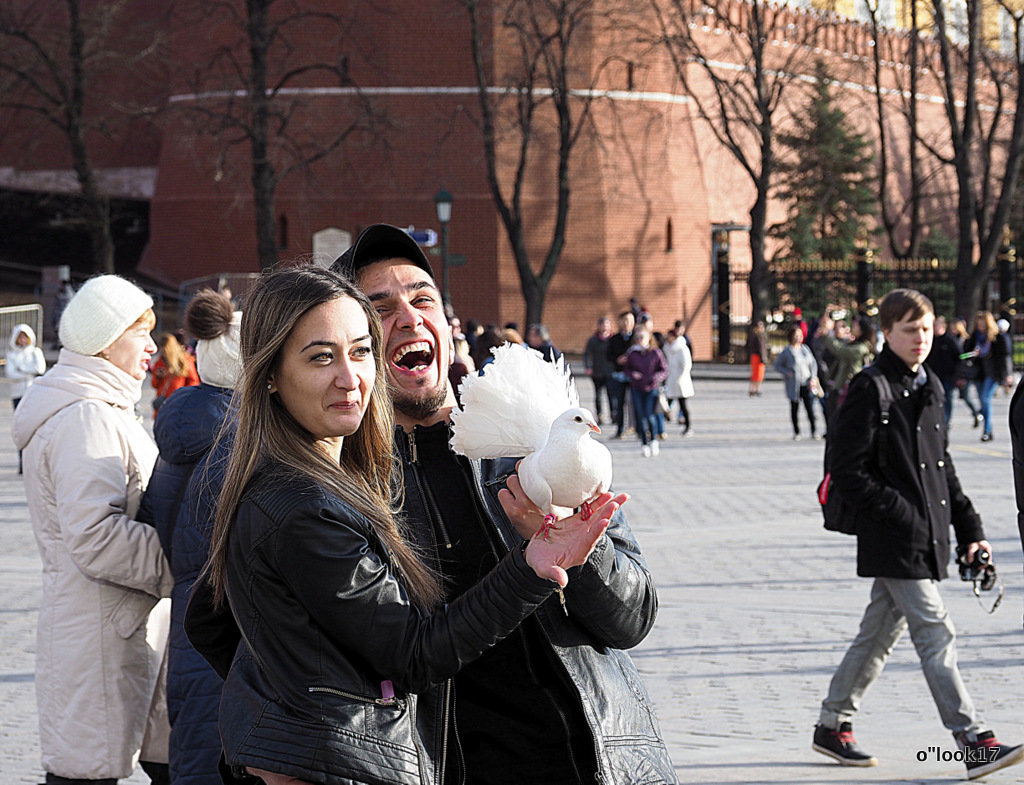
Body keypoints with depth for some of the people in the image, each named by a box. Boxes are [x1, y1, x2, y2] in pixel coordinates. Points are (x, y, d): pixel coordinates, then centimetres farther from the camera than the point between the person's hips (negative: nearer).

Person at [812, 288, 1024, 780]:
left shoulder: (929, 389, 14)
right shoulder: (870, 390, -11)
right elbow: (849, 473, -14)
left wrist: (969, 530, 16)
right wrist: (901, 514, -19)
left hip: (926, 539, 8)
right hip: (892, 542, -8)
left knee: (879, 634, 15)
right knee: (935, 635, -11)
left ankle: (833, 726, 27)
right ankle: (975, 743, -14)